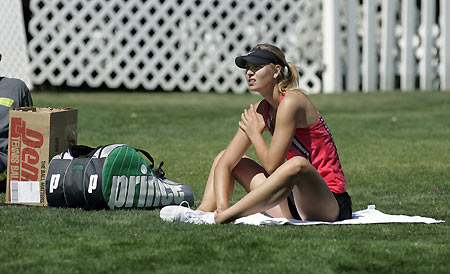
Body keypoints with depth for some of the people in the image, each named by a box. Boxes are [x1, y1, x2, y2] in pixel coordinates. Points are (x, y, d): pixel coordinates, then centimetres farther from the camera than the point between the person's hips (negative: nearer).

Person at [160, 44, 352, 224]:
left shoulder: (291, 102, -17)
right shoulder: (261, 110, 6)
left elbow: (272, 165, -20)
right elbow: (225, 164, 0)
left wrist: (255, 133, -4)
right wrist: (222, 205, -16)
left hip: (330, 204, -8)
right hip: (293, 204, 8)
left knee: (297, 165, -41)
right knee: (223, 157, 13)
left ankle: (215, 219, -40)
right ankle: (203, 213, -13)